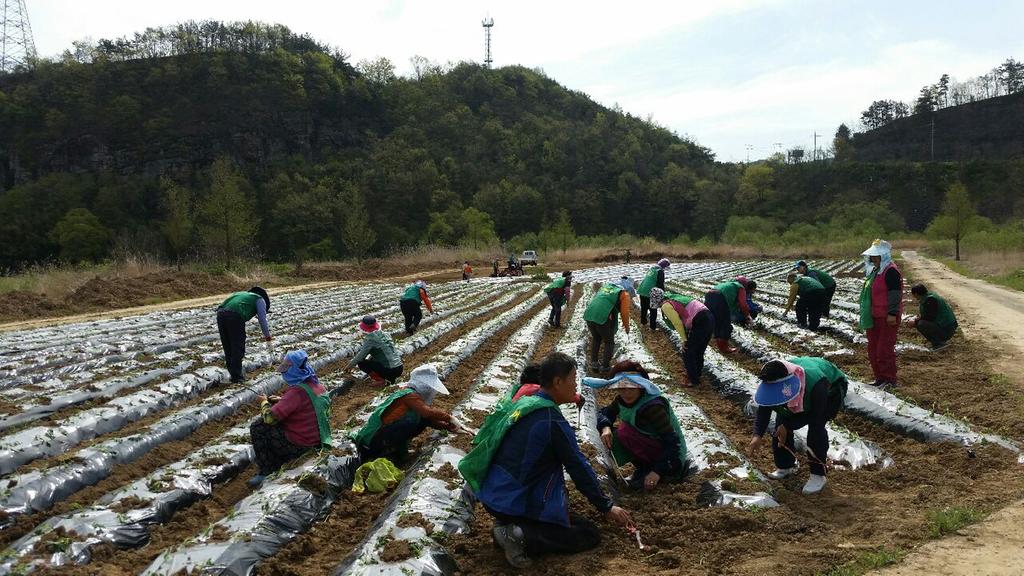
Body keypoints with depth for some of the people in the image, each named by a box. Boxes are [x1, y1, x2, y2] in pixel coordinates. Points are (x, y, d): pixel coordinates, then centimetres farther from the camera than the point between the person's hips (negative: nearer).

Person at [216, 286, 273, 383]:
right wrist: (267, 335, 21)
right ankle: (237, 376, 12)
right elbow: (262, 319, 9)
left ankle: (233, 373, 27)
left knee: (227, 347, 17)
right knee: (238, 347, 6)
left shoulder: (243, 295, 37)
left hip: (220, 313, 7)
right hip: (235, 316, -7)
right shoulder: (260, 299, 17)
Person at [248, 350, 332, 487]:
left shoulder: (297, 391, -26)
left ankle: (266, 473, 7)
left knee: (257, 428, -1)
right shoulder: (317, 385, 1)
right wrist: (281, 400, 10)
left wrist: (264, 402, -3)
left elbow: (269, 417, -24)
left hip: (299, 444, -9)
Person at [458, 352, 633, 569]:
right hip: (519, 501, -8)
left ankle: (507, 523, 7)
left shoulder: (520, 404, 5)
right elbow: (579, 468, -12)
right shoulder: (553, 421, -19)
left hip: (492, 497, 8)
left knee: (561, 495, 29)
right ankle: (521, 537, -15)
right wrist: (607, 507, 0)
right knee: (590, 535, 1)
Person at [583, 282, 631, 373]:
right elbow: (624, 313, 5)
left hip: (589, 315, 6)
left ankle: (593, 363, 25)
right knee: (609, 342, 15)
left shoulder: (605, 286, 26)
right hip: (603, 318, -6)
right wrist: (627, 326, 22)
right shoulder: (624, 294, 8)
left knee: (596, 339, 27)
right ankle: (604, 366, 13)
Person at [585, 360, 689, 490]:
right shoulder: (622, 400, -6)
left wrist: (658, 471, -33)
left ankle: (648, 472, -8)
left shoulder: (653, 407, -29)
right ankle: (644, 468, 5)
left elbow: (672, 441, -28)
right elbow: (605, 412, 8)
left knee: (625, 432, -24)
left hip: (671, 459, -8)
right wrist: (605, 427, -15)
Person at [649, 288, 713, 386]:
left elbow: (677, 323, -8)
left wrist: (685, 340, 2)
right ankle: (696, 374, 37)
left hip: (700, 322, -9)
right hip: (709, 317, 9)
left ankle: (693, 380, 15)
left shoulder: (666, 306, -3)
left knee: (687, 353, 7)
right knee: (699, 352, 24)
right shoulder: (675, 297, 23)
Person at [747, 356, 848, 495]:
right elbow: (763, 409, -19)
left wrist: (787, 426, -34)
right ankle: (786, 466, 11)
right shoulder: (772, 384, -30)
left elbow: (815, 416, -32)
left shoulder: (816, 385, -46)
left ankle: (818, 475, -14)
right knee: (782, 421, -9)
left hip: (832, 389, -5)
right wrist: (758, 435, -33)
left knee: (816, 426, -27)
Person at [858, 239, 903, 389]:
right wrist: (866, 313, 24)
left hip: (887, 318, -10)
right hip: (874, 317, 10)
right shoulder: (875, 270, 17)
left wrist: (892, 313, -23)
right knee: (873, 349, 13)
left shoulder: (891, 271, -13)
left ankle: (889, 379, 3)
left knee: (884, 349, -6)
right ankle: (879, 377, 23)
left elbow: (895, 293, -19)